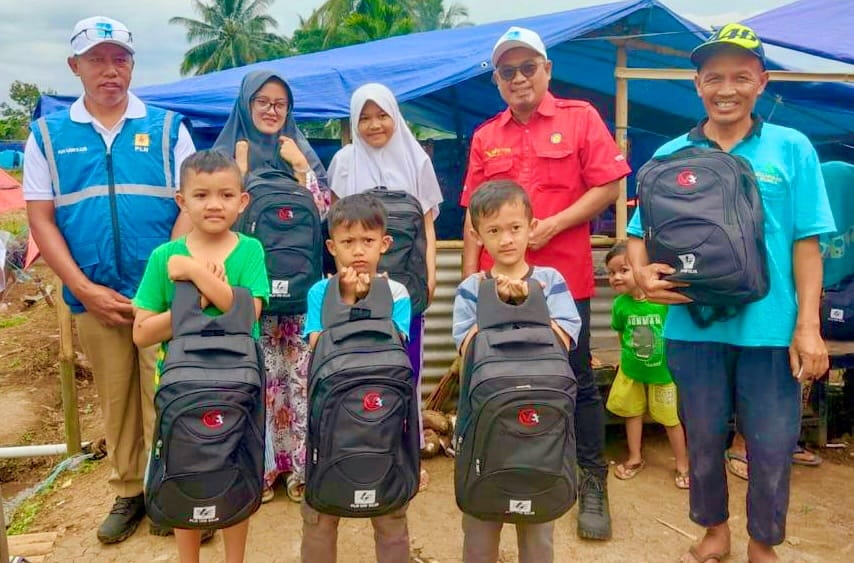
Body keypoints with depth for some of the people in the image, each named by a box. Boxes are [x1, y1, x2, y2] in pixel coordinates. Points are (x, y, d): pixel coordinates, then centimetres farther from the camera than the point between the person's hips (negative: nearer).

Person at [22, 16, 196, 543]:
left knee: (164, 399, 2)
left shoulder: (168, 127, 4)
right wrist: (84, 288, -7)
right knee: (116, 402, 12)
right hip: (94, 298, 2)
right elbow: (41, 220, 4)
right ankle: (128, 493, 27)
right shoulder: (47, 134, 7)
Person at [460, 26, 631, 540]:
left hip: (564, 278, -3)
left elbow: (608, 187, -5)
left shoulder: (580, 118, 1)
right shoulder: (485, 137, 11)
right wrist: (470, 276, 4)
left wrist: (552, 226, -15)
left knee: (578, 381, 6)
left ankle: (593, 483, 21)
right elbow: (474, 214, 10)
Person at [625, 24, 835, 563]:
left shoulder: (792, 148, 0)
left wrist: (808, 325, -7)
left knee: (772, 446, 9)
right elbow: (640, 230, 7)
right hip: (694, 324, 2)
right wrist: (642, 272, -14)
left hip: (771, 327, -1)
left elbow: (807, 241, -2)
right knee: (703, 439, 15)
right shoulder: (670, 155, 4)